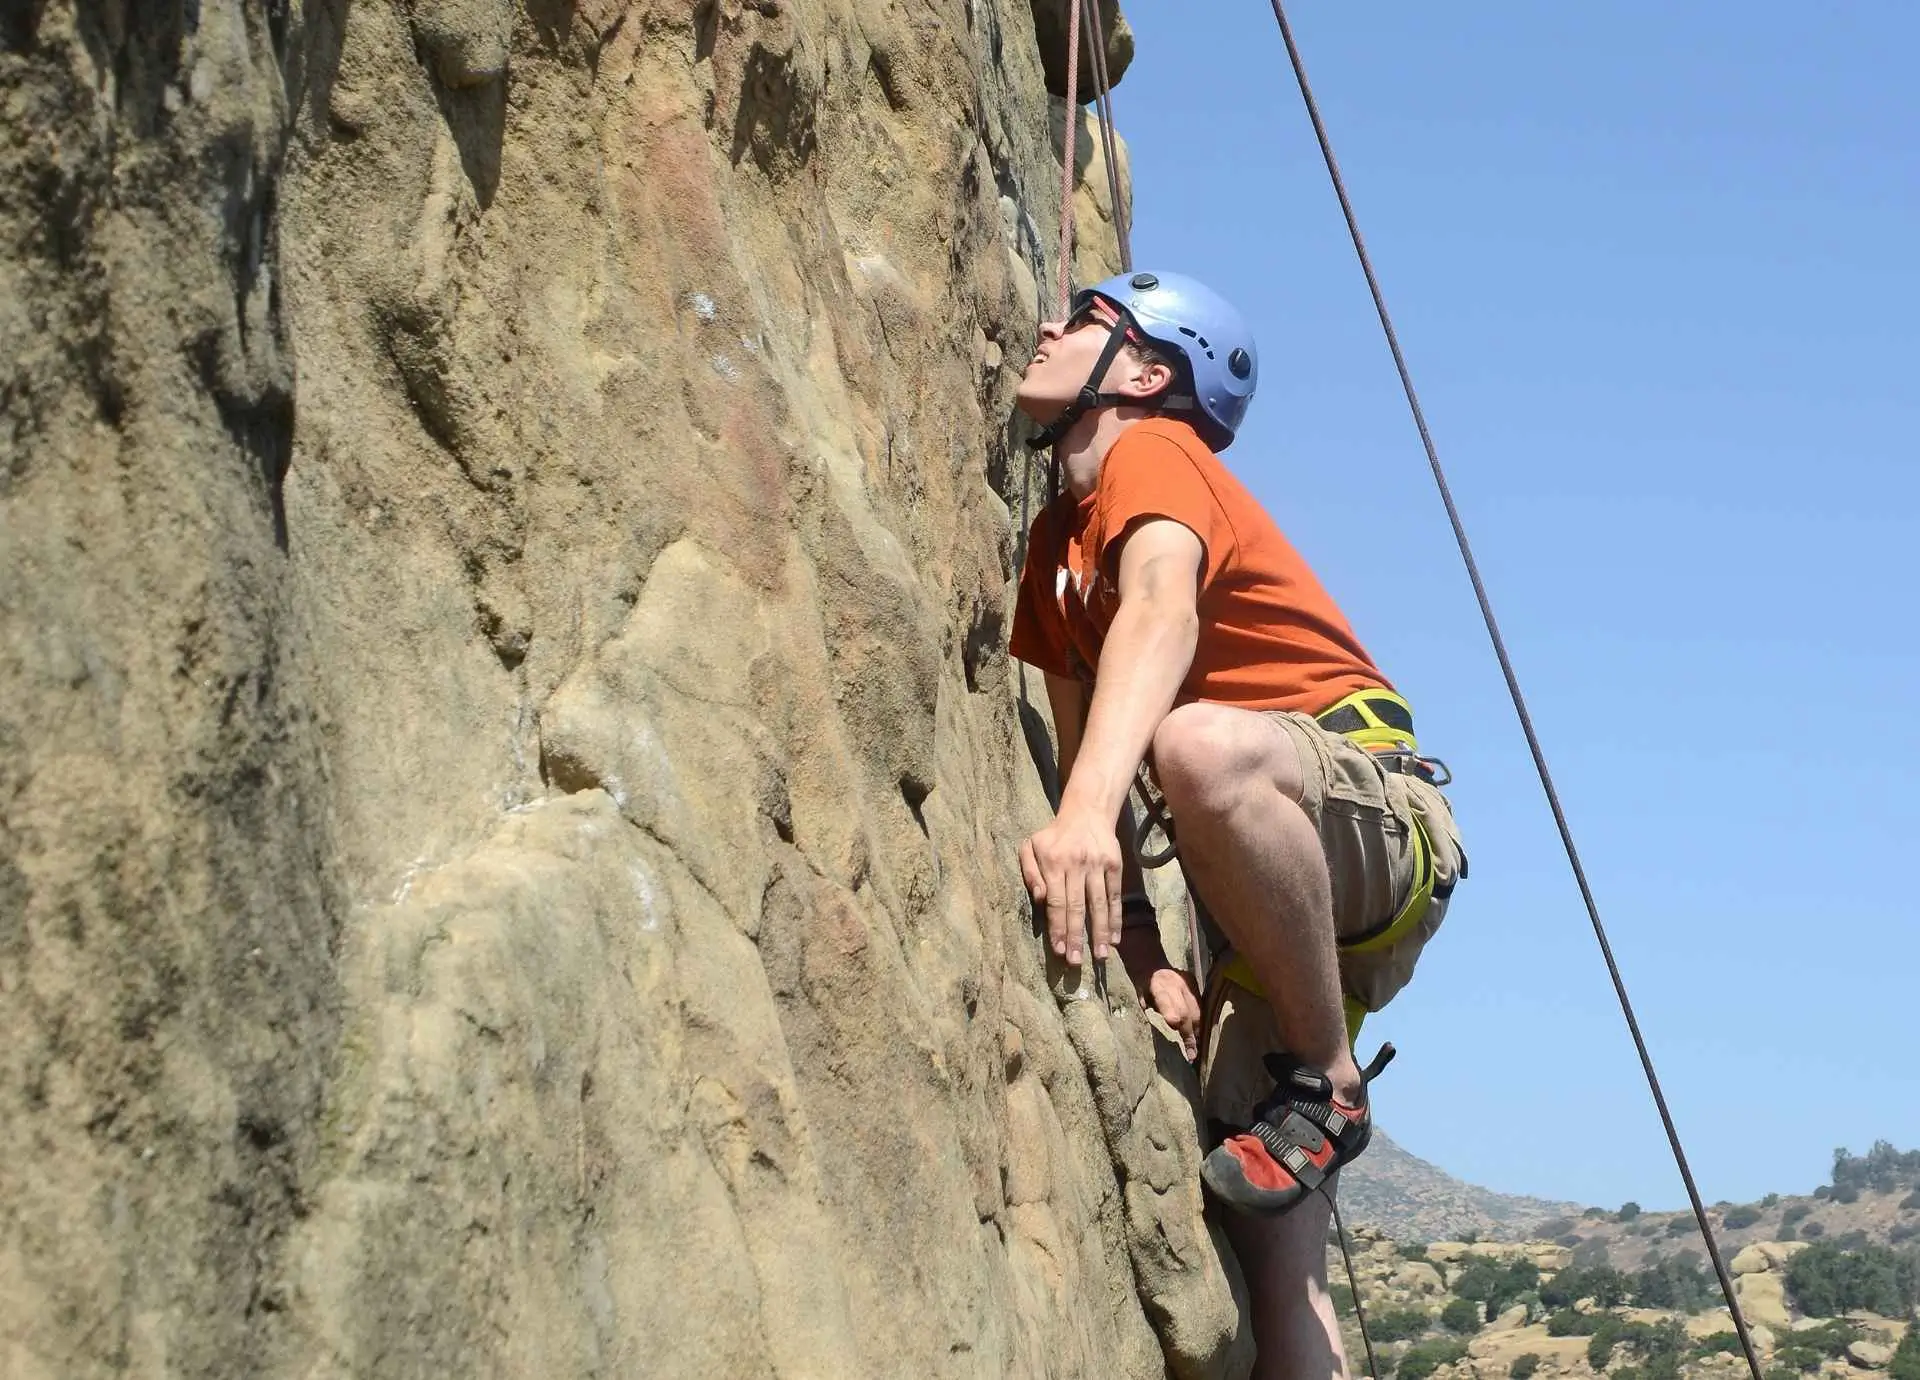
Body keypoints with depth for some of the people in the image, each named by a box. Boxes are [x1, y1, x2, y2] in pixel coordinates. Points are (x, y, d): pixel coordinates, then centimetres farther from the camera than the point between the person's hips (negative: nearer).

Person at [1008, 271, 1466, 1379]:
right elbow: (1085, 745, 11)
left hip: (1379, 817, -7)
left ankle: (1329, 1084, -20)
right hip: (1268, 898, 7)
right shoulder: (1056, 541, 20)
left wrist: (1089, 807, -44)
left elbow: (1164, 610, -26)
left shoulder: (1154, 451, -4)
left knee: (1199, 740, -39)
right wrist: (1140, 945, -4)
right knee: (1276, 1258, -6)